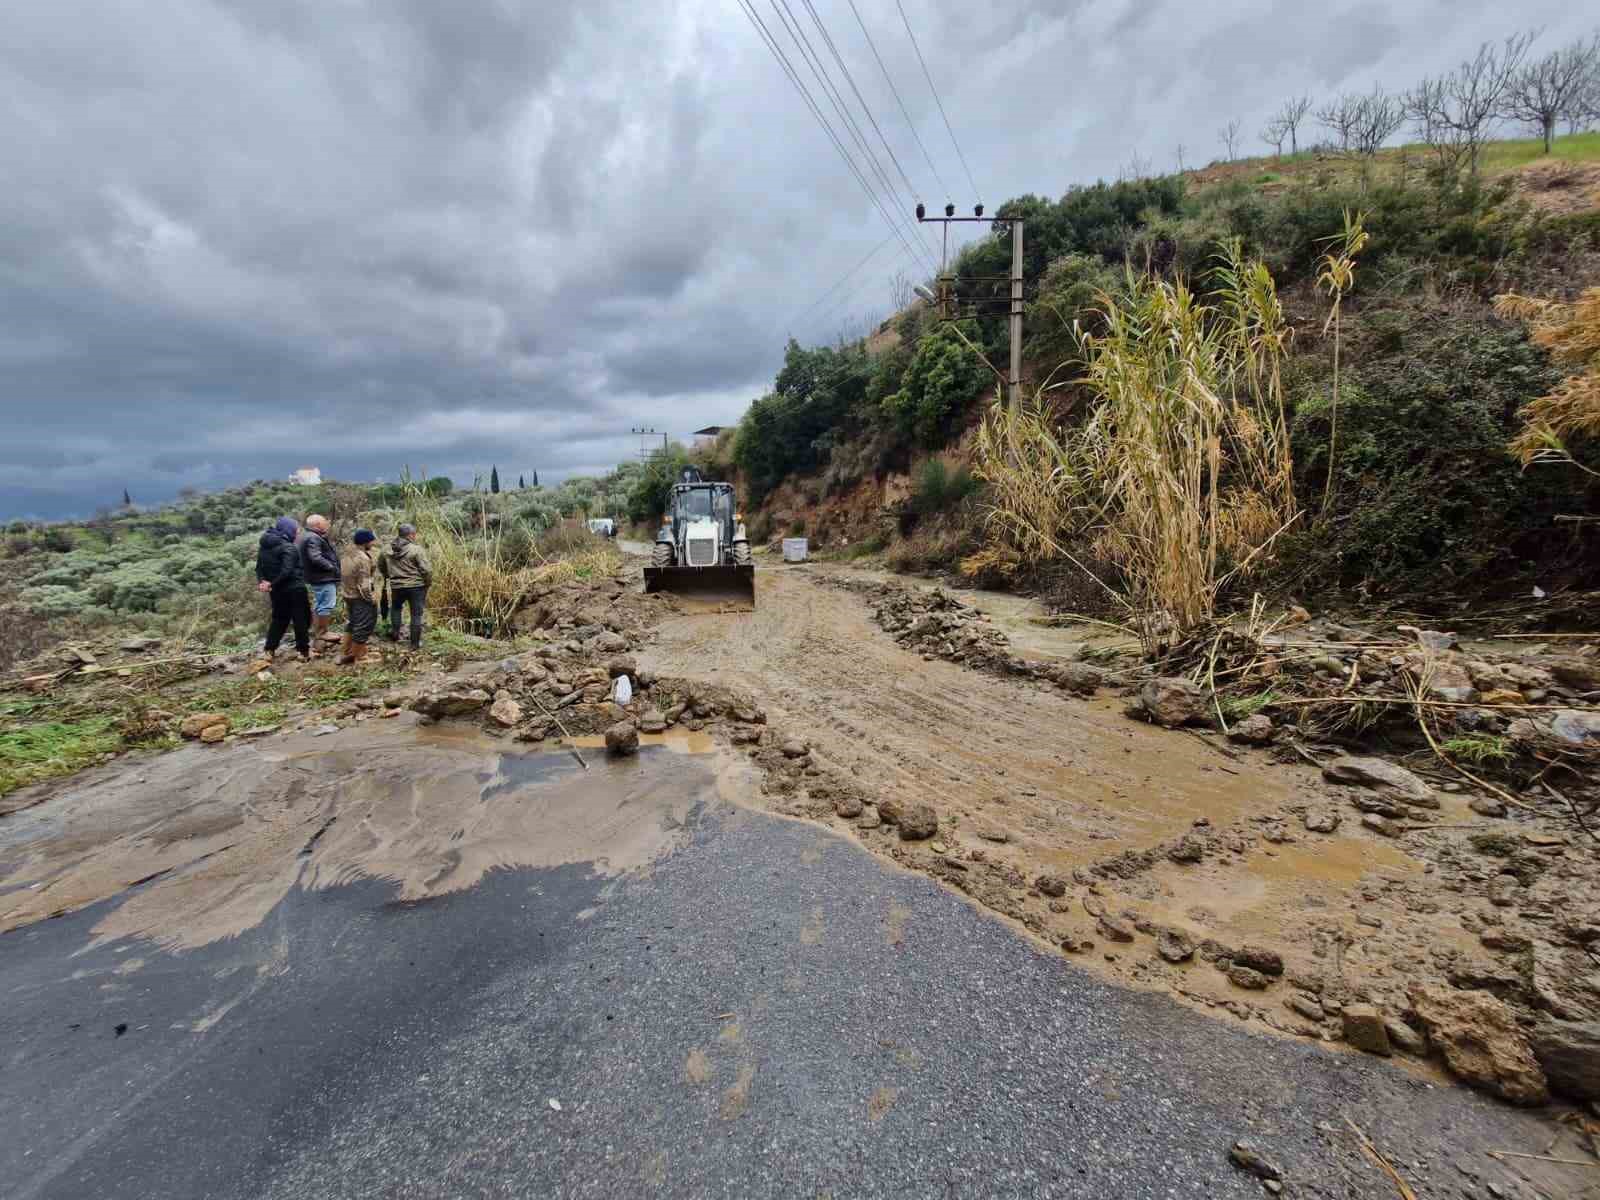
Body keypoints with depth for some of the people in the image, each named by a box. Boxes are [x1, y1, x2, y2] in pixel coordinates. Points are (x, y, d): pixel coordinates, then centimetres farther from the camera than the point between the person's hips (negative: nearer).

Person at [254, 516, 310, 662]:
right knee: (301, 620, 3)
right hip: (294, 589, -7)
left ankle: (269, 650, 16)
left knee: (279, 619, 19)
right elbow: (287, 571, -24)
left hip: (276, 591, 7)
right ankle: (303, 651, 7)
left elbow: (259, 567, 10)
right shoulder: (289, 548, -17)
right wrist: (273, 584, -15)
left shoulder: (263, 547, 9)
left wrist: (262, 581, -2)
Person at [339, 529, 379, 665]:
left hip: (350, 596, 10)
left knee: (353, 624, 23)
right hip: (361, 598, -10)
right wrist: (372, 598, -13)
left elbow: (349, 578, 12)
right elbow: (364, 584, -23)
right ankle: (358, 658, 10)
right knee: (363, 627, 2)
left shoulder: (352, 555, 7)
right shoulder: (363, 558, -21)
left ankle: (344, 654, 31)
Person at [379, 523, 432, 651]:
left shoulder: (387, 550, 4)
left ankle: (395, 633, 28)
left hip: (396, 586, 4)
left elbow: (381, 566, 19)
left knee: (396, 608, 30)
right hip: (416, 586, -4)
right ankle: (415, 643, 9)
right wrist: (428, 584, 0)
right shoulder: (416, 549, -13)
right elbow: (426, 570, -16)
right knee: (416, 614, 5)